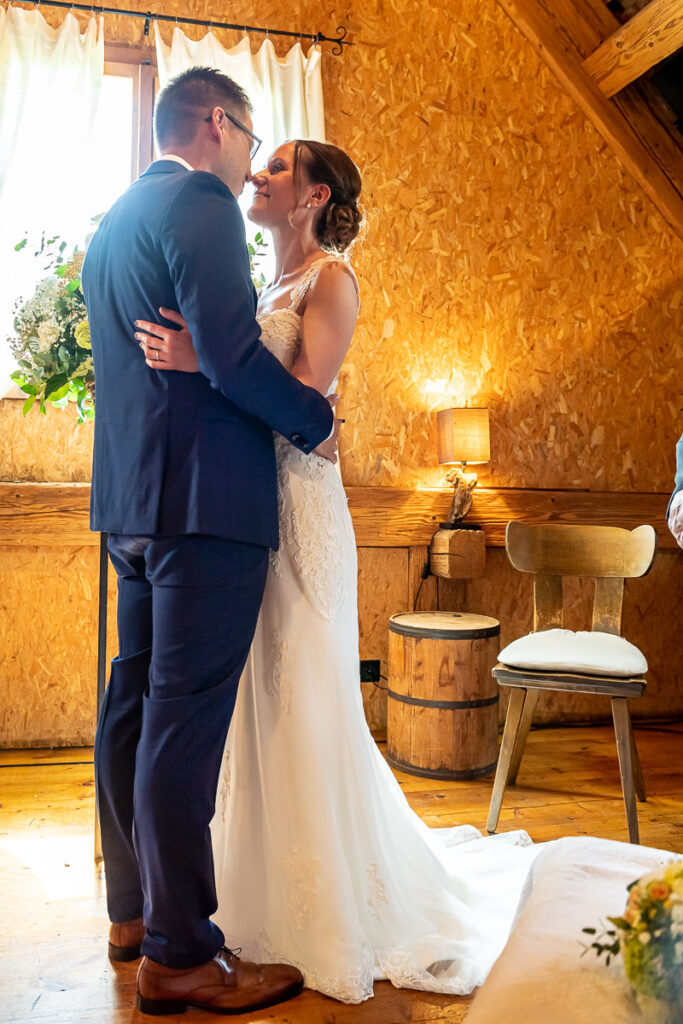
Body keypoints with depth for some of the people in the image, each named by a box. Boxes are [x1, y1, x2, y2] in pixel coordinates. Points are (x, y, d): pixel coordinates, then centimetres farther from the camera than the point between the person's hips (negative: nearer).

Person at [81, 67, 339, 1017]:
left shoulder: (112, 222, 22)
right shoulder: (200, 202, -7)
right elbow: (232, 354, -19)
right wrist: (316, 421, -4)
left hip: (131, 498, 10)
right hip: (207, 495, -10)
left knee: (135, 705, 13)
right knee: (186, 717, -6)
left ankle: (135, 909, 26)